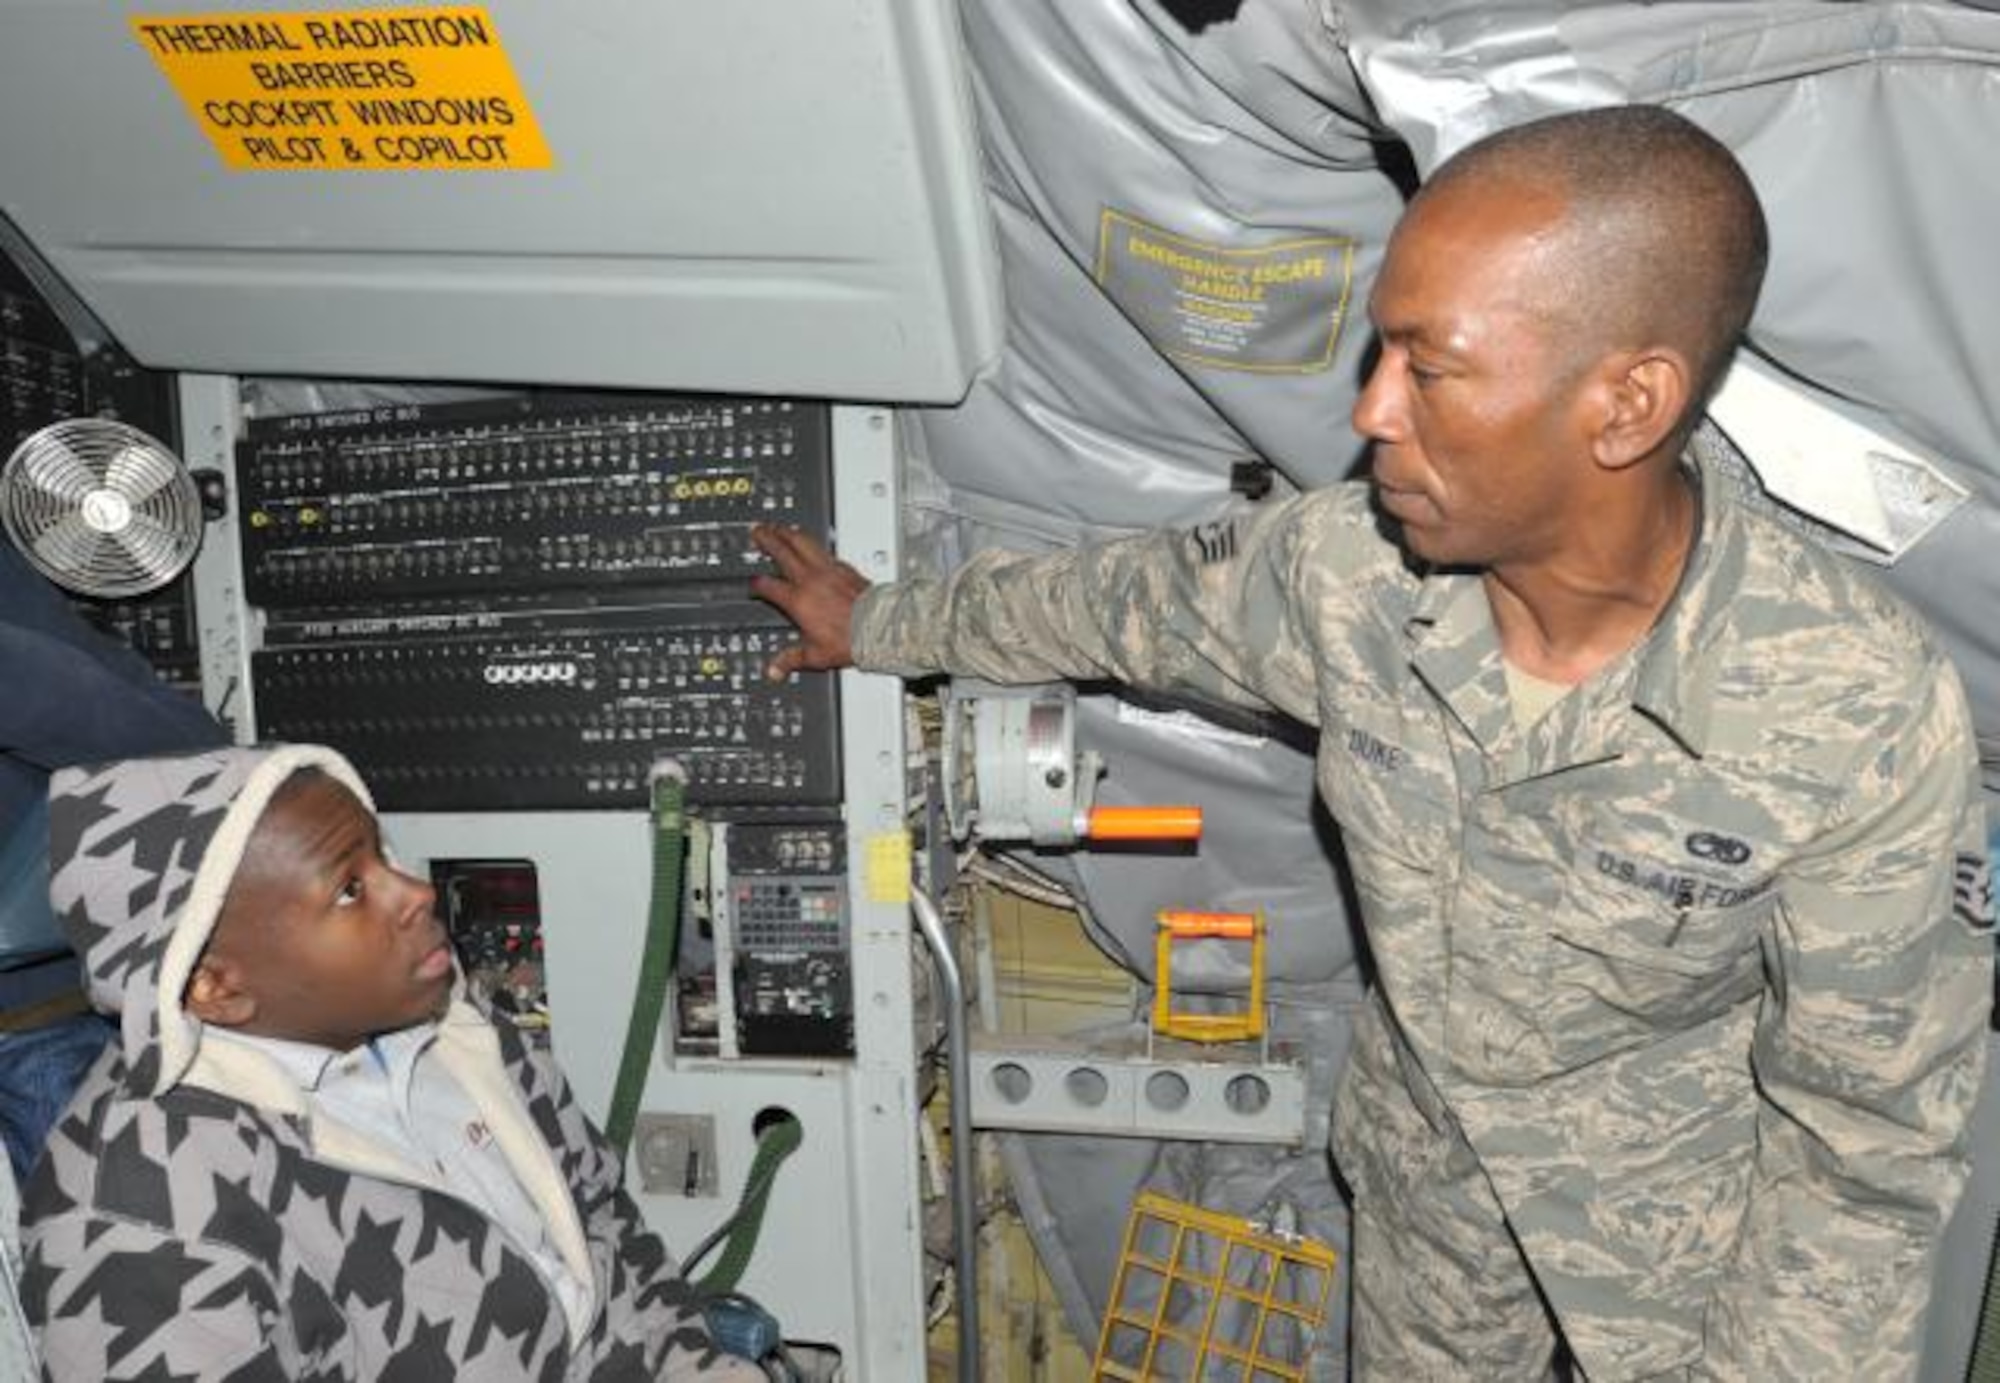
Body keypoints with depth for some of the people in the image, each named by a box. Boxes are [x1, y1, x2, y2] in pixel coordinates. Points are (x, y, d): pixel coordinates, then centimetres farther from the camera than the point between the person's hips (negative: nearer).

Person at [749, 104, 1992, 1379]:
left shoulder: (1866, 721, -31)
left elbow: (1872, 1138, -18)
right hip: (1424, 1179, 4)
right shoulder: (1346, 566, -20)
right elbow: (1117, 601, 0)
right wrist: (881, 623, 13)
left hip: (1692, 1256, -3)